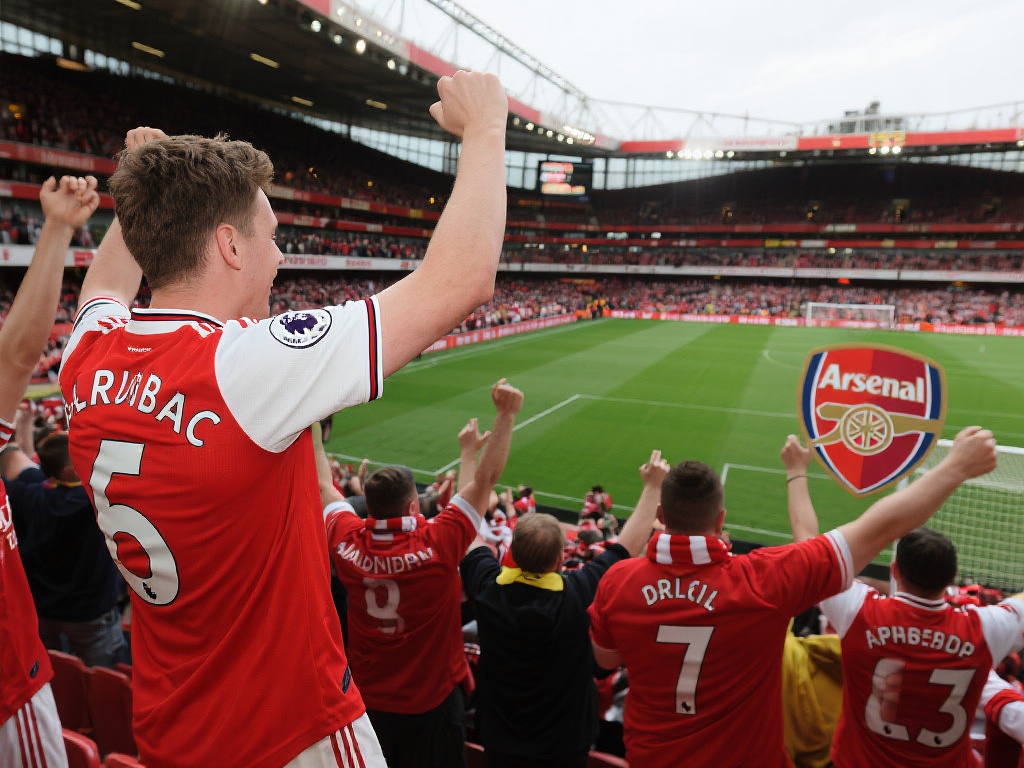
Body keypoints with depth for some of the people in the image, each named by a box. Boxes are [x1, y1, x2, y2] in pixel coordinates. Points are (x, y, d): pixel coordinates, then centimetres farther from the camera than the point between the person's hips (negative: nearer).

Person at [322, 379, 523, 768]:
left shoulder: (347, 542, -19)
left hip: (368, 699, 3)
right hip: (432, 701, -3)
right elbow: (486, 479, -24)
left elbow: (323, 486, -1)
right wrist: (506, 415, -20)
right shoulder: (437, 544, -30)